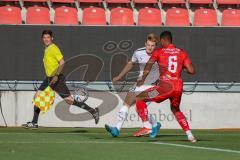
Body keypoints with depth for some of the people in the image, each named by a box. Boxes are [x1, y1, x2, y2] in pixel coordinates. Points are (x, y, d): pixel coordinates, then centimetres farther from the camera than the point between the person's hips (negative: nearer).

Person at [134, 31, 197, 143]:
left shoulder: (159, 52, 4)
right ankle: (189, 135, 21)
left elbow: (149, 65, -8)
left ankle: (147, 126, -9)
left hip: (166, 86, -5)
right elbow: (191, 71, 8)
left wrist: (142, 80, 0)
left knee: (140, 99, 7)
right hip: (178, 87, 5)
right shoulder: (182, 53, 13)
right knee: (175, 109, 31)